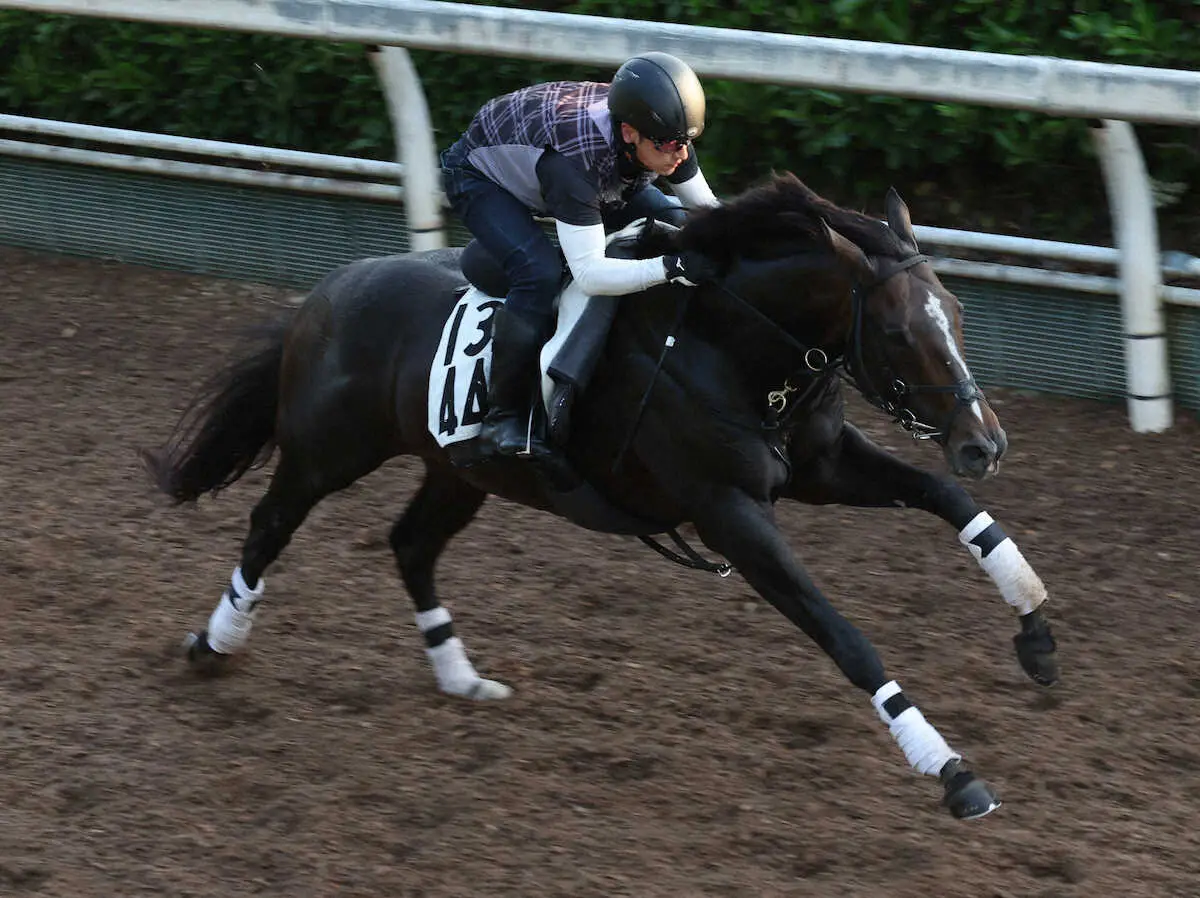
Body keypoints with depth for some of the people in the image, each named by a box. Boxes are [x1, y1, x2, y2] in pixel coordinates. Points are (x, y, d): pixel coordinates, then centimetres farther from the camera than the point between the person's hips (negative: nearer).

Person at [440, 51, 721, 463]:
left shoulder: (664, 133, -26)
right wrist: (672, 267, -59)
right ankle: (502, 420, -22)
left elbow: (706, 208, -8)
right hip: (481, 176, -7)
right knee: (540, 272, -32)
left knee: (675, 224, -5)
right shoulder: (574, 157, -46)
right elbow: (590, 274, -49)